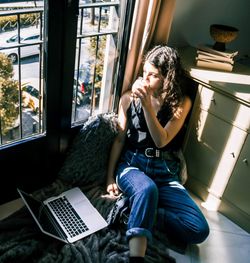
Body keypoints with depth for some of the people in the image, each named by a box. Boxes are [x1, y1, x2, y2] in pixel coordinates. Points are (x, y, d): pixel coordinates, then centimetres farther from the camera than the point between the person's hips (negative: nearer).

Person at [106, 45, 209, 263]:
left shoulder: (182, 102, 1)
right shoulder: (129, 98, 2)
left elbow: (162, 141, -10)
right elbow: (119, 139, 6)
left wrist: (147, 104, -21)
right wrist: (110, 178, 1)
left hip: (165, 171, 2)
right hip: (132, 164, -1)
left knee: (199, 230, -17)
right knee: (147, 189, -41)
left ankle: (138, 214, -7)